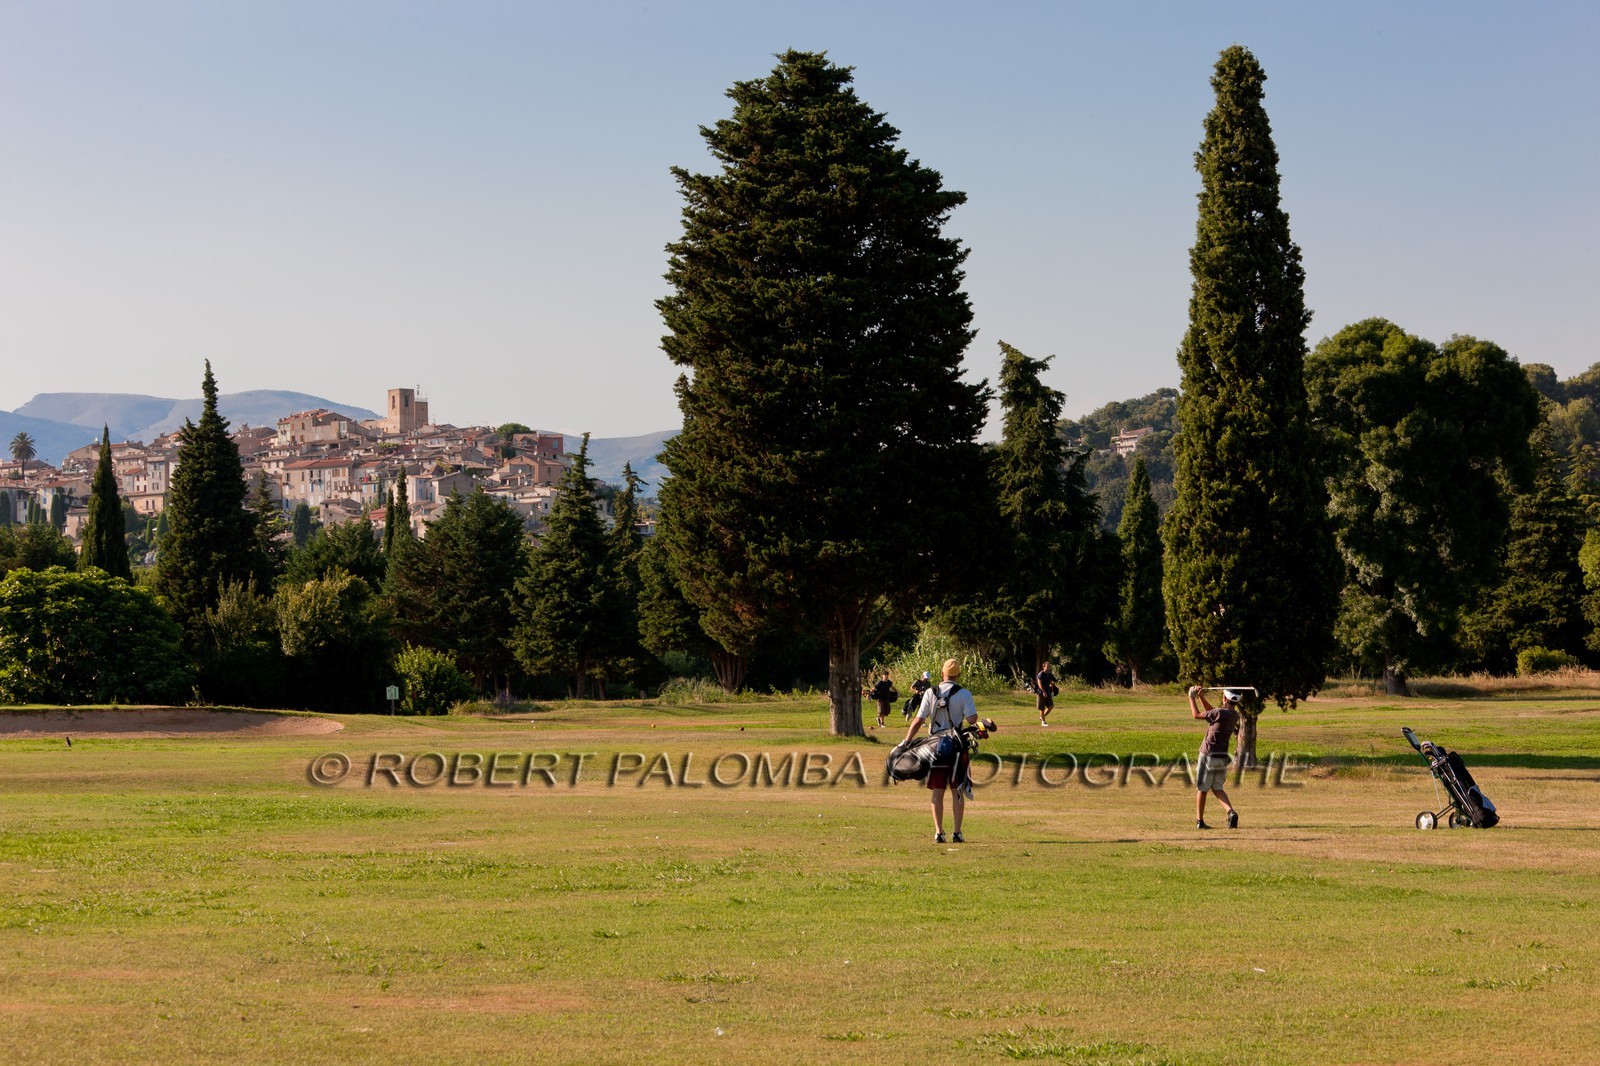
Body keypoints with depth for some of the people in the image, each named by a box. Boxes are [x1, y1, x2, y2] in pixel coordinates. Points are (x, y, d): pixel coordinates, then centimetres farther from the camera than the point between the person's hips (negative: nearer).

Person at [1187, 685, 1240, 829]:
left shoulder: (1220, 713, -18)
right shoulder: (1234, 715, 6)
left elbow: (1196, 715, -6)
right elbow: (1211, 712, 20)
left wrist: (1192, 698, 6)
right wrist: (1201, 697, 18)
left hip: (1208, 756, -6)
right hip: (1222, 757, 6)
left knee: (1202, 789, 6)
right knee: (1217, 788, 15)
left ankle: (1199, 821, 11)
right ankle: (1231, 811, -10)